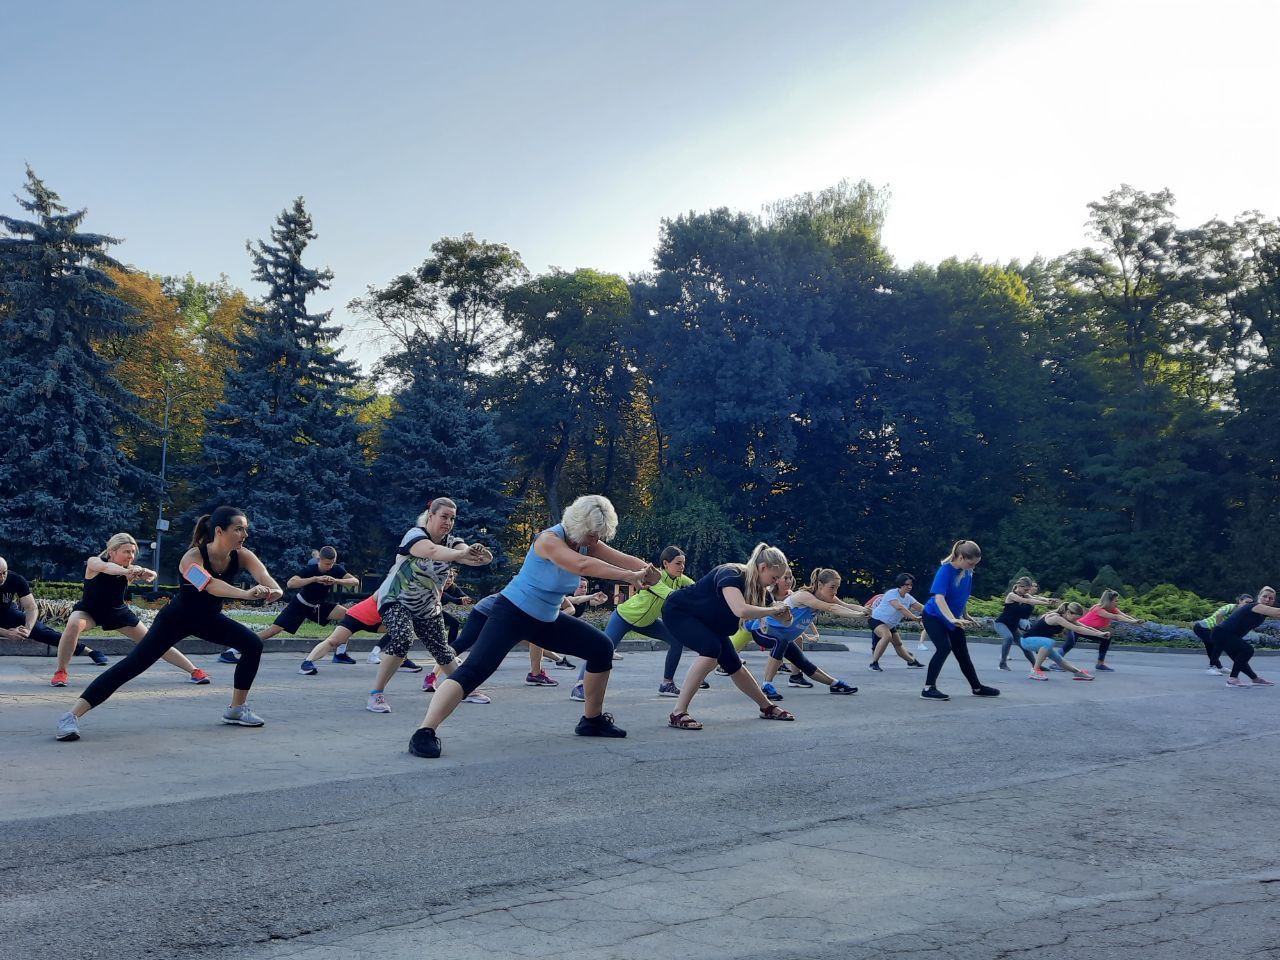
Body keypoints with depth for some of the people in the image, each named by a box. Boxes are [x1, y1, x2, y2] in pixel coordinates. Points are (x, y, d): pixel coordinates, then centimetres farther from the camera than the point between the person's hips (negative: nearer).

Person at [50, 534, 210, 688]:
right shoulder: (94, 562, -25)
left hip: (117, 612, 2)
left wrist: (147, 573, -64)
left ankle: (194, 670, 11)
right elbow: (106, 567, -49)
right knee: (73, 625, -35)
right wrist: (125, 571, -69)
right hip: (88, 610, -2)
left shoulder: (130, 570, -19)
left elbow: (151, 575, -39)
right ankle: (61, 671, -16)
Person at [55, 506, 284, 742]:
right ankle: (71, 717, -13)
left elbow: (264, 578, -35)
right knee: (132, 665, -17)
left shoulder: (241, 556, -18)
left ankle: (237, 709, 8)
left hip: (209, 618, 6)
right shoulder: (192, 557, -32)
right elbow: (209, 585, -54)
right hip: (176, 618, -5)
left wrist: (274, 590, -60)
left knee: (253, 644, -8)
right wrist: (246, 594, -71)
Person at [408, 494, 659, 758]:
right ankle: (424, 733, -29)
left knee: (602, 649, 8)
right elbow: (582, 565, -42)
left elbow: (624, 559, -10)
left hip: (548, 619, 8)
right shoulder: (549, 540, -26)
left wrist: (647, 571, -32)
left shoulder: (588, 542, -3)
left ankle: (592, 720, 22)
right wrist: (629, 576, -46)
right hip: (512, 613, -8)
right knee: (474, 670, -25)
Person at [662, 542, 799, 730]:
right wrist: (773, 610, -34)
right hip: (678, 611, -9)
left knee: (733, 662, 8)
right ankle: (678, 714, -28)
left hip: (707, 620, 9)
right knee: (711, 648, -30)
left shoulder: (754, 583, -6)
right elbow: (741, 610, -48)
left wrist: (782, 614, -24)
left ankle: (767, 707, 27)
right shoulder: (730, 575, -32)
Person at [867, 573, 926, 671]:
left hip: (890, 625, 8)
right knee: (887, 636, -34)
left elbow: (921, 608, -5)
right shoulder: (891, 593, -26)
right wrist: (915, 618, -49)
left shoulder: (908, 598, -1)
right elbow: (899, 607, -42)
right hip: (877, 620, -8)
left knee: (898, 644, 20)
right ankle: (873, 663, -30)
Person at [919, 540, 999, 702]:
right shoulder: (945, 571, -27)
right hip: (934, 617, -7)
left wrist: (963, 616, 18)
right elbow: (939, 598, -36)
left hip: (954, 619, 7)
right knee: (944, 648, -24)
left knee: (963, 653, 15)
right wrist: (952, 619, -46)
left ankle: (977, 687, 31)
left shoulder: (968, 573, -5)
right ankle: (928, 689, -19)